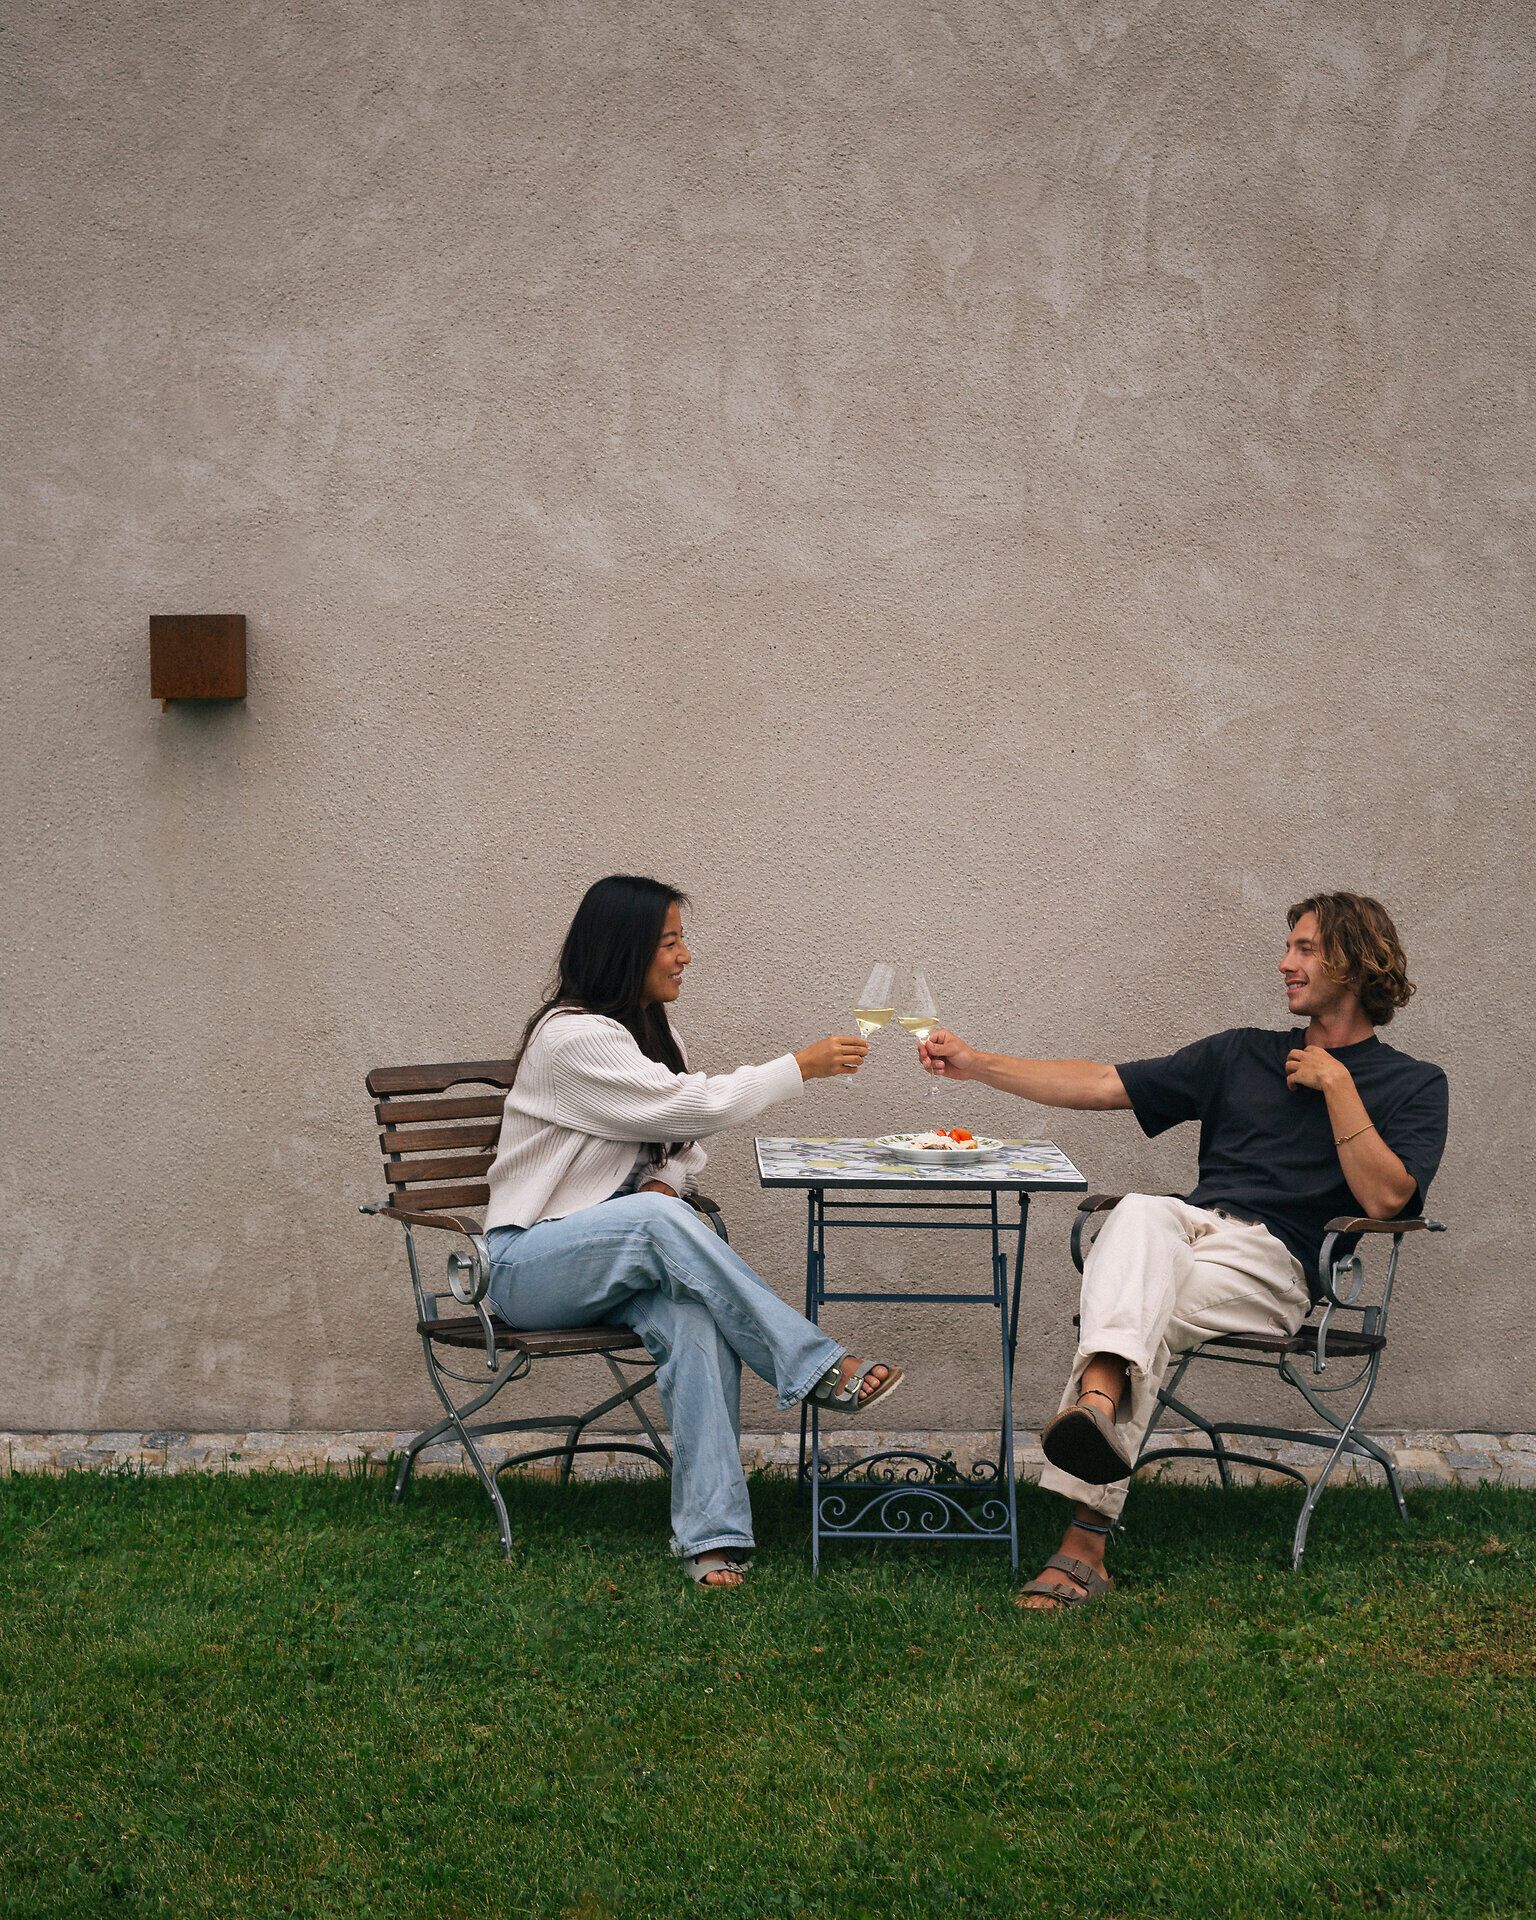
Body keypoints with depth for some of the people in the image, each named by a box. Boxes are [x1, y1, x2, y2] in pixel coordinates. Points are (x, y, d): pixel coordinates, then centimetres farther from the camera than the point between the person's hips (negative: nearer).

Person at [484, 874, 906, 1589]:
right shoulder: (572, 1035, -16)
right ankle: (821, 1369, -36)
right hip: (528, 1263, -6)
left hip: (618, 1253, 6)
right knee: (658, 1221, -38)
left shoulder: (651, 1028, 12)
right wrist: (802, 1065, -14)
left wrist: (667, 1182, -6)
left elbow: (686, 1135, 18)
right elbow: (699, 1104, -22)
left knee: (696, 1319, -30)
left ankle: (711, 1533, -35)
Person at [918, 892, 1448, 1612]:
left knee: (1147, 1314, -33)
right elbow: (1101, 1086, 20)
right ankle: (1098, 1403, -61)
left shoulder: (1412, 1085, 14)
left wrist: (1336, 1083, -3)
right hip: (1187, 1228, 3)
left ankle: (1085, 1544, -45)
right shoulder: (1242, 1054, 26)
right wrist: (972, 1062, 12)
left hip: (1272, 1263, -3)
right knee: (1139, 1210, -35)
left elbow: (1384, 1196, -5)